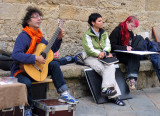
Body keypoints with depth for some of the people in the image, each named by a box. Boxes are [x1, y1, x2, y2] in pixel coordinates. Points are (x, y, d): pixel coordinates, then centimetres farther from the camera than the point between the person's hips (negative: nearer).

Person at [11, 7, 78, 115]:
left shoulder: (39, 36, 8)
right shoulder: (23, 37, -19)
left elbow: (52, 49, 18)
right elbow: (15, 55, -33)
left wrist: (59, 38, 1)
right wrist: (35, 58, -35)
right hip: (21, 71, -8)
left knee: (54, 64, -3)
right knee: (27, 83, -36)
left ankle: (64, 94, -6)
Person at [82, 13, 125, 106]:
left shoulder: (104, 33, 18)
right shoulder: (87, 35, 0)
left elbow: (108, 46, 10)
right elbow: (89, 49, -11)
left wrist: (104, 53, -13)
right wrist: (101, 54, -20)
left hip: (103, 57, 5)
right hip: (91, 58, -5)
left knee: (110, 67, -29)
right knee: (105, 69, -30)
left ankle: (106, 89, -39)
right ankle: (114, 96, -31)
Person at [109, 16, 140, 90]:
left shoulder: (131, 33, 19)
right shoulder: (117, 31, -4)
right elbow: (112, 46, -11)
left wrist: (131, 49, 2)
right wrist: (125, 48, -17)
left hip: (127, 55, 6)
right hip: (117, 56, -6)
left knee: (136, 57, -29)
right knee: (134, 57, -31)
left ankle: (131, 79, -43)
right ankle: (131, 78, -40)